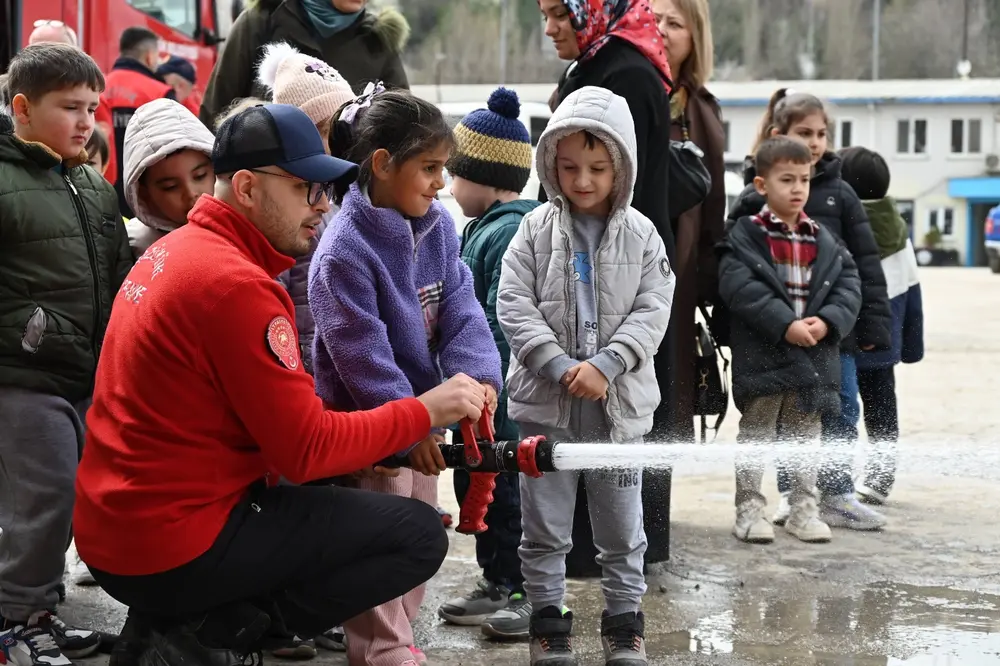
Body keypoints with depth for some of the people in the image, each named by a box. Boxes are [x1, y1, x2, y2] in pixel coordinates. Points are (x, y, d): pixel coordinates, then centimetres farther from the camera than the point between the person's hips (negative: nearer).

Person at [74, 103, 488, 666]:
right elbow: (307, 450, -17)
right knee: (421, 535, -7)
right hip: (176, 550, -10)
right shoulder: (237, 285, -19)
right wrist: (426, 412, -7)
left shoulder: (173, 252, 12)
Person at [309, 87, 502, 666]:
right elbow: (361, 352, -24)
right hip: (366, 421, -7)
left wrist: (478, 375, -23)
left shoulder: (440, 227, -1)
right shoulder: (344, 251, -23)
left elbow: (461, 309, -5)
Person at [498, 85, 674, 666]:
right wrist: (560, 367, -17)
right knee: (545, 525, 6)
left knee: (622, 525, 10)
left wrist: (605, 365, -18)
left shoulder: (641, 236, 0)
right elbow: (515, 306, -6)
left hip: (620, 402, 0)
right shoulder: (537, 230, -1)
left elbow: (652, 311, -5)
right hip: (545, 401, 0)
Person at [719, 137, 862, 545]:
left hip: (813, 356, 5)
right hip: (761, 354, -4)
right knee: (756, 433, 5)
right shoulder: (745, 236, -7)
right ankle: (749, 509, 11)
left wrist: (828, 320, -14)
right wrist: (785, 324, -23)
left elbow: (848, 282, 4)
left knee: (805, 434, 13)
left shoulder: (823, 240, 8)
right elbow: (739, 287, -18)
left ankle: (803, 508, 21)